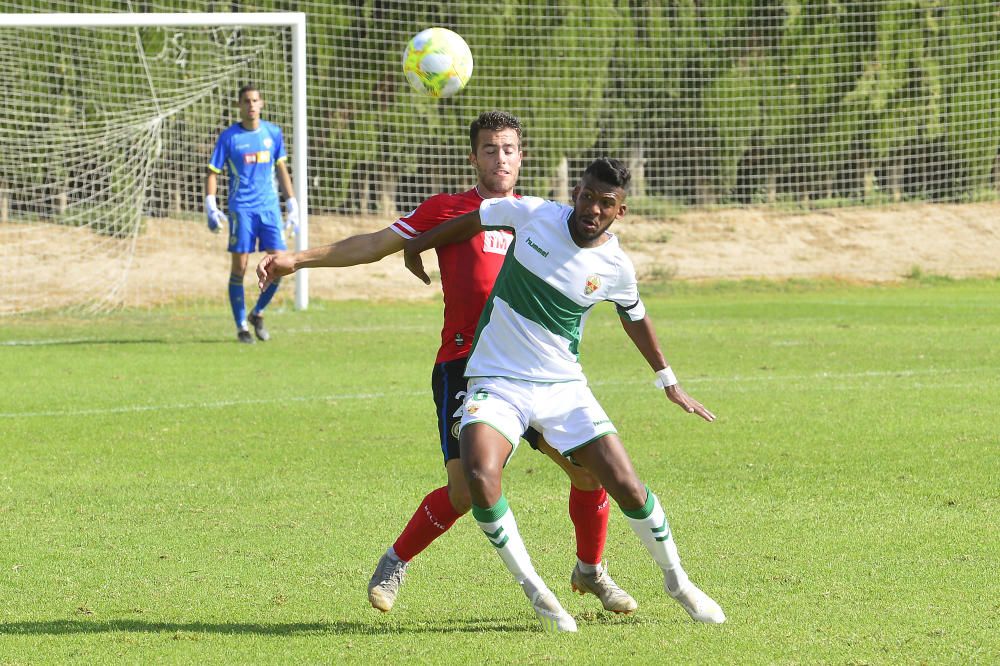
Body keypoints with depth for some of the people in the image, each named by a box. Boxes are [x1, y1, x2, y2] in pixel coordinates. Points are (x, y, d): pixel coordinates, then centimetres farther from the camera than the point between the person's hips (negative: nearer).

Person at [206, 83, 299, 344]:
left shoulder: (273, 133, 8)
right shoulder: (229, 136, -2)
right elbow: (213, 173, 1)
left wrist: (292, 205, 13)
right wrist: (211, 207, -12)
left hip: (270, 208, 3)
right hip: (241, 208, -3)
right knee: (239, 267, -4)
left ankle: (257, 313, 15)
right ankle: (241, 325, 6)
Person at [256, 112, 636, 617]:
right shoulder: (447, 209, 7)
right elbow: (376, 245, 5)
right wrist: (297, 259, -1)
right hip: (465, 364, -4)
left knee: (590, 466, -3)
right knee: (464, 491, -14)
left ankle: (591, 571, 22)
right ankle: (394, 565, 11)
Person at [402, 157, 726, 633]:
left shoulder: (615, 268, -4)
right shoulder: (533, 215, -9)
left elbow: (635, 318, 17)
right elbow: (472, 221, 11)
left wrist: (669, 383, 26)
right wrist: (417, 247, 24)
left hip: (563, 387, 1)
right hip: (495, 383, -1)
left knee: (627, 486, -8)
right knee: (481, 480, -28)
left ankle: (677, 582, 20)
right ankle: (532, 590, -8)